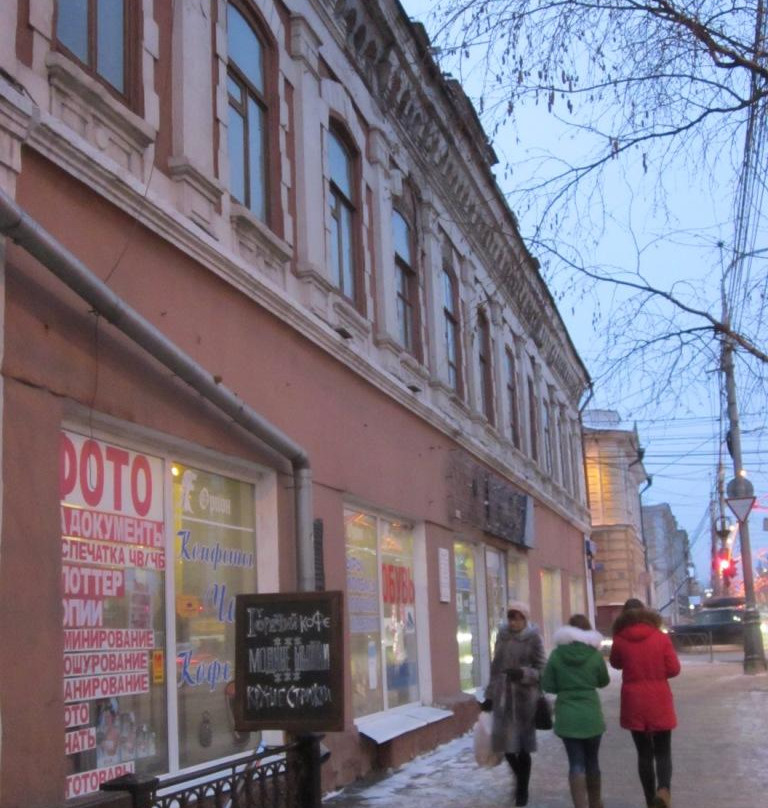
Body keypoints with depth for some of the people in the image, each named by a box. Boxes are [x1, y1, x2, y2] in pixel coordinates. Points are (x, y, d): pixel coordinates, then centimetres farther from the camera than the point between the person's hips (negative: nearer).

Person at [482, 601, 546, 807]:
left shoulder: (533, 638, -7)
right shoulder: (502, 636, 6)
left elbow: (542, 670, -6)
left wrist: (523, 673, -25)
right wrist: (490, 695, 12)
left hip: (525, 697, -4)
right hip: (503, 696, 4)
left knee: (522, 744, 2)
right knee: (504, 742, 4)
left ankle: (522, 790, 19)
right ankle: (520, 777, 32)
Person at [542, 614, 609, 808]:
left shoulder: (557, 655, -7)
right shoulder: (595, 655, -7)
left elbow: (548, 686, -2)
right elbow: (603, 681, 7)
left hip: (566, 716, 0)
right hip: (591, 715, 0)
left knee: (576, 763, 3)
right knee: (592, 761, 16)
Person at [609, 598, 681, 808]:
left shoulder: (620, 640, -4)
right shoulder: (661, 638, -5)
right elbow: (674, 669, -3)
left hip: (634, 704, 1)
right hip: (659, 702, -1)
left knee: (644, 753, 11)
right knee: (663, 752, 6)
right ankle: (663, 789, -19)